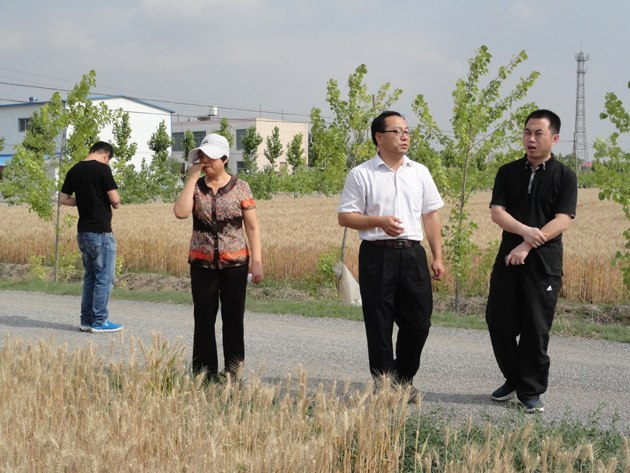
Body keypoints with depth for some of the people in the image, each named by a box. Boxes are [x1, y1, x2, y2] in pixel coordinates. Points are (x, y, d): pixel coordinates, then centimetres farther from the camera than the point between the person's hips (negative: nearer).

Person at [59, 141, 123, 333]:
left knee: (90, 276, 15)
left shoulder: (74, 170, 8)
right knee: (104, 278, 0)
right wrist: (116, 203, 5)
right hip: (100, 232, -7)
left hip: (83, 231, 7)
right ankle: (99, 321, 2)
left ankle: (87, 320, 17)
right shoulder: (102, 169, -13)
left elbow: (63, 199, 13)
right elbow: (115, 199, -16)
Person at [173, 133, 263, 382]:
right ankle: (204, 373, 13)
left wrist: (257, 261, -8)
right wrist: (192, 178, -11)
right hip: (202, 264, 2)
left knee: (233, 320, 3)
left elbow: (252, 227, 0)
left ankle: (233, 372, 11)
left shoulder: (240, 187, 0)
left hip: (235, 263, -1)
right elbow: (180, 212, -15)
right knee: (203, 320, 5)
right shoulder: (195, 187, 5)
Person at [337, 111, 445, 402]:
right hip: (377, 255, -3)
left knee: (418, 322, 5)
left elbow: (431, 215, 13)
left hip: (412, 253, 4)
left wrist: (437, 257, 8)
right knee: (379, 326, 3)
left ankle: (403, 380, 25)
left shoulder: (420, 173, 11)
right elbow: (344, 217, -3)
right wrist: (380, 221, -17)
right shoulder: (361, 175, -2)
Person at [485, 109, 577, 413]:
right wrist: (525, 230, -21)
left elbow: (562, 221, -11)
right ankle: (513, 379, 25)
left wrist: (527, 246, -20)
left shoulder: (564, 177, 0)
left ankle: (531, 391, 12)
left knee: (536, 329, 0)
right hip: (508, 259, 3)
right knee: (499, 322, 5)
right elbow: (496, 212, -2)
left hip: (544, 264, -3)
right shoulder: (508, 172, 7)